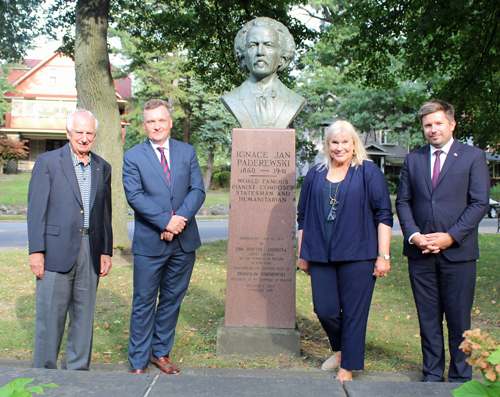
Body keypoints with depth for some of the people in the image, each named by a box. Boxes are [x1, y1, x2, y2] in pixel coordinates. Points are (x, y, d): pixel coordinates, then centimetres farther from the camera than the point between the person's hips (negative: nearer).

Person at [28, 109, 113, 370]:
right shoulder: (48, 162, 0)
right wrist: (36, 250, -9)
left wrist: (106, 251, 10)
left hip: (90, 251, 4)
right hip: (56, 250, -4)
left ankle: (79, 370, 24)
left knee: (84, 315, 11)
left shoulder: (102, 168, 12)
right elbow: (36, 209, -3)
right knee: (50, 316, 2)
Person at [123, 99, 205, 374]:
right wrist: (166, 221, -19)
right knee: (144, 303, 5)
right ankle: (139, 362, 17)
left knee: (172, 300, 13)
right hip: (149, 242, -3)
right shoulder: (132, 157, -1)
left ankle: (161, 352, 29)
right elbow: (135, 196, -11)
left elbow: (198, 190, 0)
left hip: (184, 241, 3)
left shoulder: (187, 152, 8)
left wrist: (180, 219, -15)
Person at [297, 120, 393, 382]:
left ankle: (348, 367, 18)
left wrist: (383, 255, -8)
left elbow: (384, 215, -3)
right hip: (321, 257, 3)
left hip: (358, 256, -3)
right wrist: (302, 254, 13)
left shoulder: (369, 172, 1)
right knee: (324, 310, 5)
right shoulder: (315, 175, 11)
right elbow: (303, 216, 15)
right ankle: (341, 350, 34)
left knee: (354, 313, 2)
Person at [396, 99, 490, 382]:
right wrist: (413, 235, -7)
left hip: (458, 251, -2)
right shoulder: (413, 159, 11)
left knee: (459, 318, 5)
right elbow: (403, 201, 9)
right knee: (428, 317, 10)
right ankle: (433, 374, 23)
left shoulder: (473, 157, 2)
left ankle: (460, 377, 20)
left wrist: (450, 237, -13)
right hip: (420, 253, 3)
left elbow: (480, 203, -4)